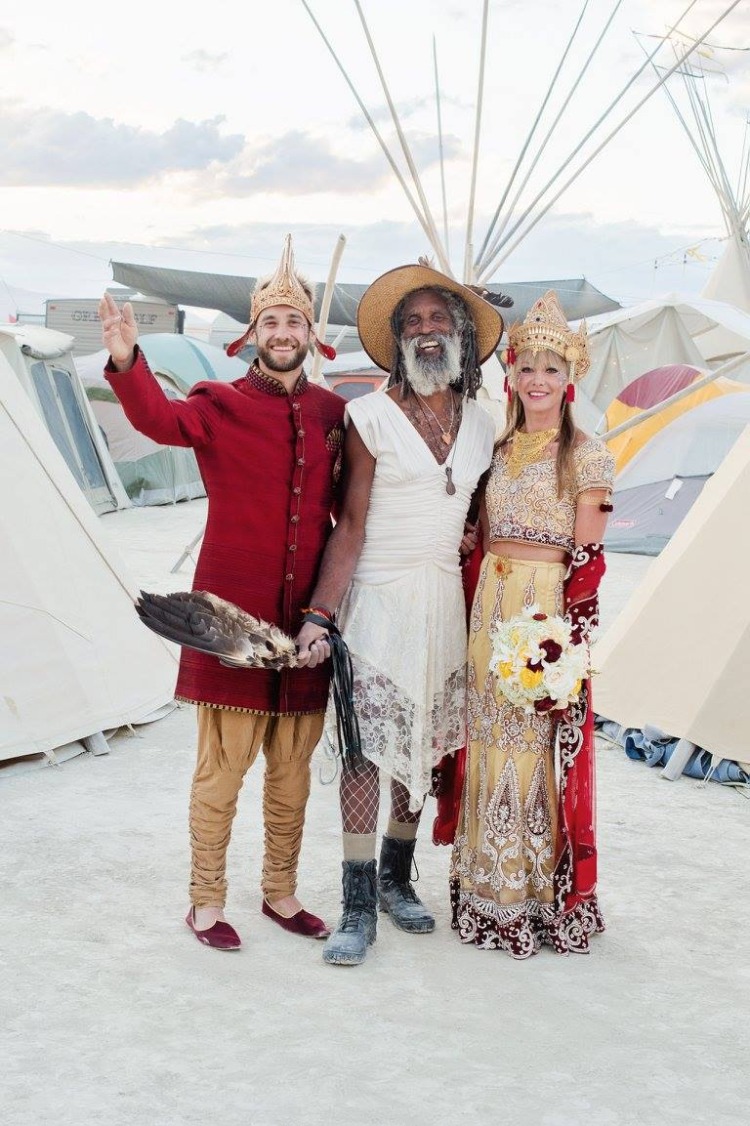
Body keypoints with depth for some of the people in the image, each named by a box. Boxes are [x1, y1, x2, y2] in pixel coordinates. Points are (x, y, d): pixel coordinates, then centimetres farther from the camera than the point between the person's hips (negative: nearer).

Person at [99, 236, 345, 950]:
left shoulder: (335, 415, 9)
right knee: (223, 765, 1)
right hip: (232, 617, -4)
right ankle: (206, 900, 16)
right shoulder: (222, 406, -2)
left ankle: (280, 892, 29)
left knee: (292, 769, 13)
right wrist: (127, 363, -42)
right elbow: (162, 420, -23)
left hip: (306, 620, 4)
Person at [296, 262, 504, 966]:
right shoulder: (371, 417, -5)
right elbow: (351, 525, -8)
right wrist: (320, 613, -15)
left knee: (423, 746, 10)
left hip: (444, 603, 5)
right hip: (378, 599, -4)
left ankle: (397, 879, 27)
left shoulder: (481, 425, 10)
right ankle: (358, 907, 3)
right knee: (365, 749, -6)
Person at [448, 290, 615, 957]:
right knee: (491, 742, 10)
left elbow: (587, 559, -9)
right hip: (491, 608, 6)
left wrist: (571, 637, -15)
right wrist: (480, 614, 8)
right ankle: (492, 893, 23)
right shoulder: (499, 450, 13)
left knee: (544, 746, -1)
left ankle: (546, 896, 14)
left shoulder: (586, 455, -5)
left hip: (551, 611, -6)